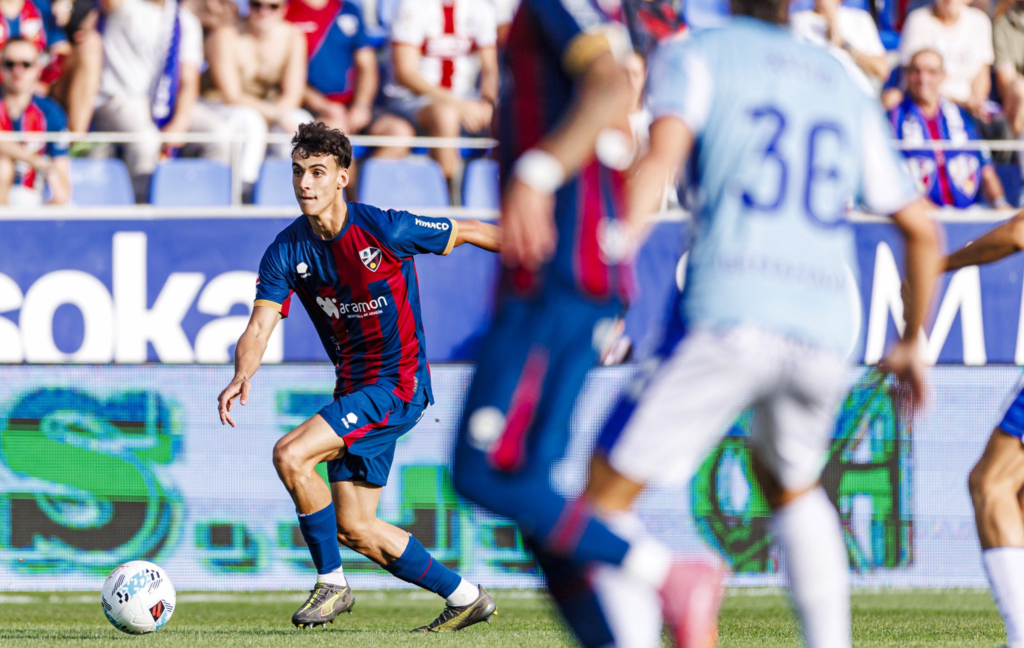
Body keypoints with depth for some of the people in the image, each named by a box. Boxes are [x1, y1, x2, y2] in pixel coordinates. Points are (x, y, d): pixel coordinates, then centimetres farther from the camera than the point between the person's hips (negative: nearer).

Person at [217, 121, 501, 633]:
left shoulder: (385, 230, -15)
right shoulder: (286, 252, -3)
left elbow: (465, 233, -1)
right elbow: (260, 326, -10)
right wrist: (243, 376, -32)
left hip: (397, 385, -7)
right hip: (354, 389, 7)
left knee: (290, 455, -23)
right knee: (353, 529, 7)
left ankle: (332, 583, -7)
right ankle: (465, 597, 23)